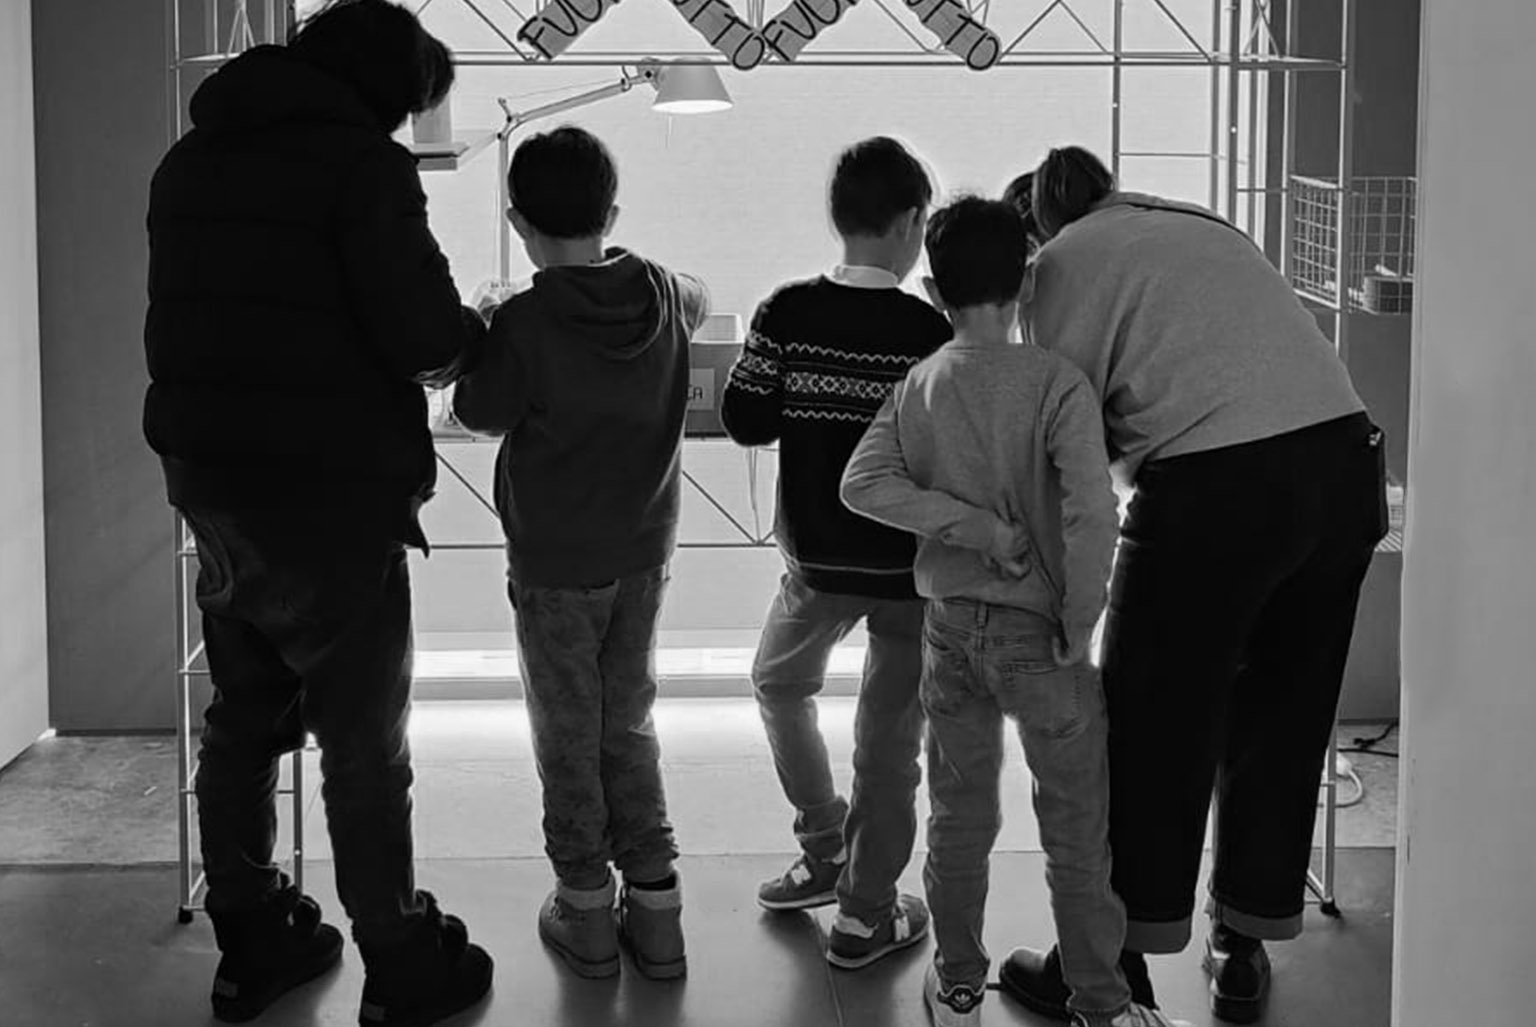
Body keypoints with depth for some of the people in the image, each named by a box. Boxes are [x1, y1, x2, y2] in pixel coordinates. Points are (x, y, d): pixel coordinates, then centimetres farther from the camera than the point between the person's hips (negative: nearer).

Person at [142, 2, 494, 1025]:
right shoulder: (360, 162, -13)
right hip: (332, 498, -7)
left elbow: (206, 318, 11)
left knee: (243, 719, 17)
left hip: (210, 482, 7)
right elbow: (425, 335, -18)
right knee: (364, 746, 2)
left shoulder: (191, 161, 11)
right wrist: (477, 331, 3)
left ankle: (252, 942, 27)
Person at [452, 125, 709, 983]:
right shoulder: (662, 294, -6)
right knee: (631, 723, 17)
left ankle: (586, 907, 18)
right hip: (644, 553, 4)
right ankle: (656, 901, 16)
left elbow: (483, 415, -8)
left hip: (554, 564, -4)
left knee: (568, 735, 10)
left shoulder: (524, 322, -21)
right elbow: (700, 302, 18)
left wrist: (479, 336, 6)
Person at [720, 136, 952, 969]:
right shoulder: (931, 332, -14)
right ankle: (865, 914, 12)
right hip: (911, 565, -2)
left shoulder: (786, 315, -9)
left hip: (818, 559, 2)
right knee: (888, 737, 8)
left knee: (779, 683, 28)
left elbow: (743, 422, -4)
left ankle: (827, 851, 28)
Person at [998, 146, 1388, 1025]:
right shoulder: (1202, 227, 23)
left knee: (1154, 730, 8)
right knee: (1286, 722, 17)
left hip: (1216, 486, -6)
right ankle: (1245, 954, 28)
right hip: (1344, 458, 7)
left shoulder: (1066, 260, 4)